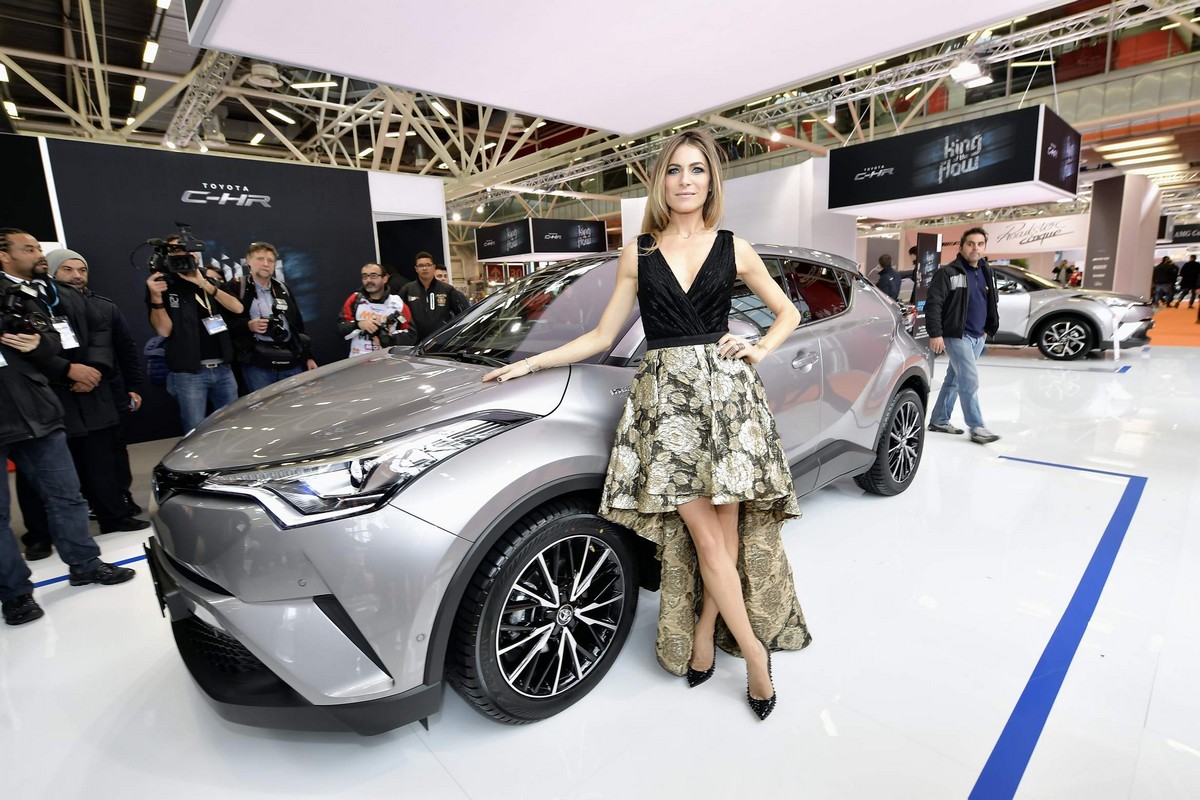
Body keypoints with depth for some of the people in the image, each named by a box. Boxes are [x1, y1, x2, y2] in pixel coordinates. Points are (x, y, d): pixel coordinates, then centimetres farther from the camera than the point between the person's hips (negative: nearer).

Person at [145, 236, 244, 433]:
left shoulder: (211, 281, 13)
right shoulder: (162, 285, 1)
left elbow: (238, 308, -5)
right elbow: (164, 330, -8)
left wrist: (205, 285, -13)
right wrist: (155, 297, -21)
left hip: (223, 369, 4)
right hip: (188, 373, -4)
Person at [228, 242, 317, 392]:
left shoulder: (282, 289, 18)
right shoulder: (237, 288, 2)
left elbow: (298, 325, 18)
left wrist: (308, 356, 14)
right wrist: (248, 326, -21)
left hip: (291, 360, 5)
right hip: (257, 363, -5)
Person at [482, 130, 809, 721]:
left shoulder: (733, 249, 9)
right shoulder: (638, 253, 10)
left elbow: (787, 312, 20)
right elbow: (602, 336, 10)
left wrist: (760, 349, 1)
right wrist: (528, 363, 7)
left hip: (725, 386, 1)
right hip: (665, 394, 0)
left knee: (726, 527, 1)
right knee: (704, 534, -3)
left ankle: (704, 630, 24)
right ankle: (754, 651, 14)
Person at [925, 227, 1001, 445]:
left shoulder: (987, 273, 14)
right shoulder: (948, 272, -9)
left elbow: (991, 303, 24)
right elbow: (933, 304, -15)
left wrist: (989, 329, 18)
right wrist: (935, 333, -20)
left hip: (978, 337, 8)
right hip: (957, 335, -7)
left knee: (954, 379, 12)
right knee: (970, 380, -10)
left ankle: (939, 420, 21)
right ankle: (977, 427, -3)